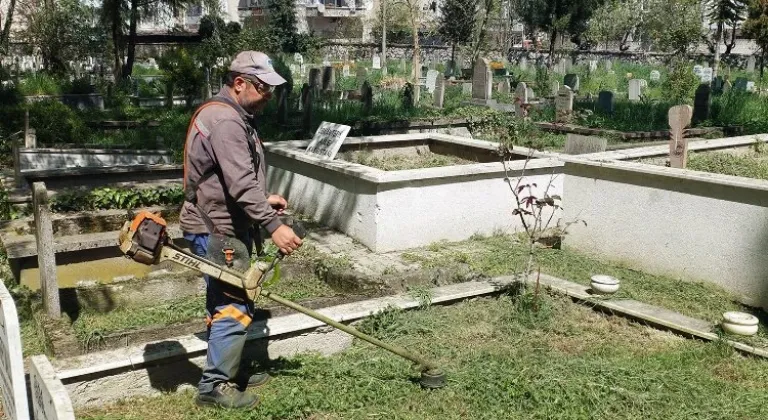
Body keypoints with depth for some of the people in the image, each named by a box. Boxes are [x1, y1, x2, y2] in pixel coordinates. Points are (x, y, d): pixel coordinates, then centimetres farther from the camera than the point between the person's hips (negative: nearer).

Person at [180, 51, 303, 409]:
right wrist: (273, 225, -32)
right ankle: (214, 385, 6)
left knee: (228, 304, 17)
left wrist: (264, 200, 13)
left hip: (223, 226, 11)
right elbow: (240, 184, -29)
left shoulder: (232, 116, 15)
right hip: (216, 231, -11)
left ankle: (227, 371, 30)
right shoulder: (225, 121, -21)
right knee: (233, 307, -5)